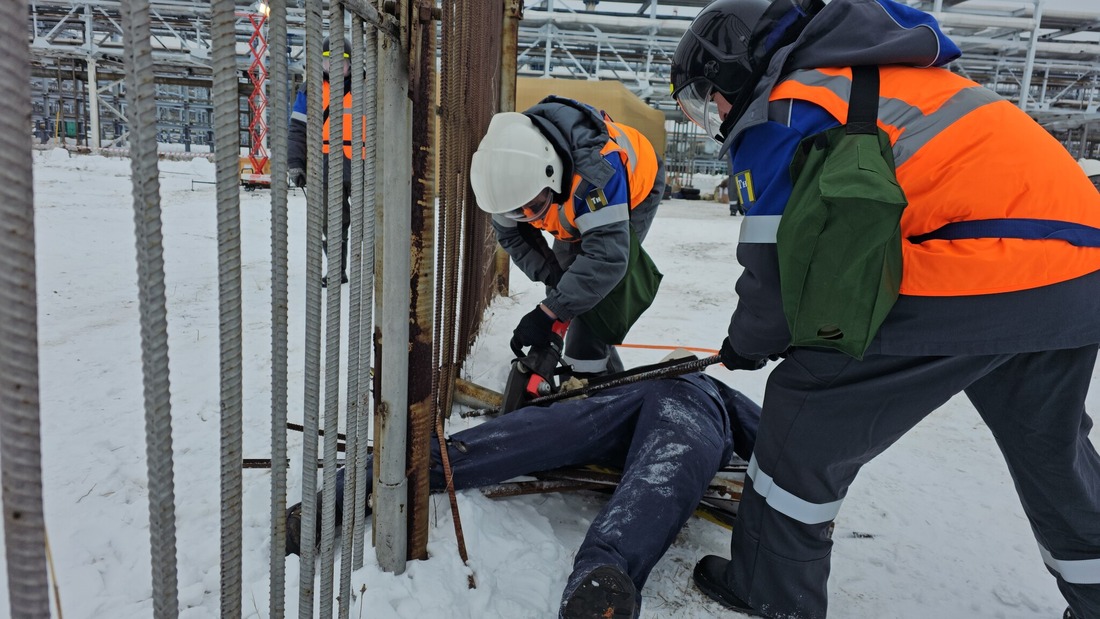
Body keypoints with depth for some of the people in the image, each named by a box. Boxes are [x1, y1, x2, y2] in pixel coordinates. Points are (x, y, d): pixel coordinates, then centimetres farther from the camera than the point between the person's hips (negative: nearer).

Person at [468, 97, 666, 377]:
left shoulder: (597, 168, -48)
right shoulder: (509, 169, -29)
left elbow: (607, 257, -52)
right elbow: (511, 235, -13)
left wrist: (548, 311, -53)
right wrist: (552, 276, -25)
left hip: (635, 189, -6)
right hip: (574, 199, 6)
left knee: (595, 278, -21)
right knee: (568, 277, 7)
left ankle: (590, 375, -9)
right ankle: (608, 370, 23)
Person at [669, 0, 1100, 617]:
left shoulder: (777, 121, -6)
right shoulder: (866, 67, 21)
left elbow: (781, 270, -5)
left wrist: (747, 344, 15)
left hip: (977, 277, -9)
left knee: (810, 413, 4)